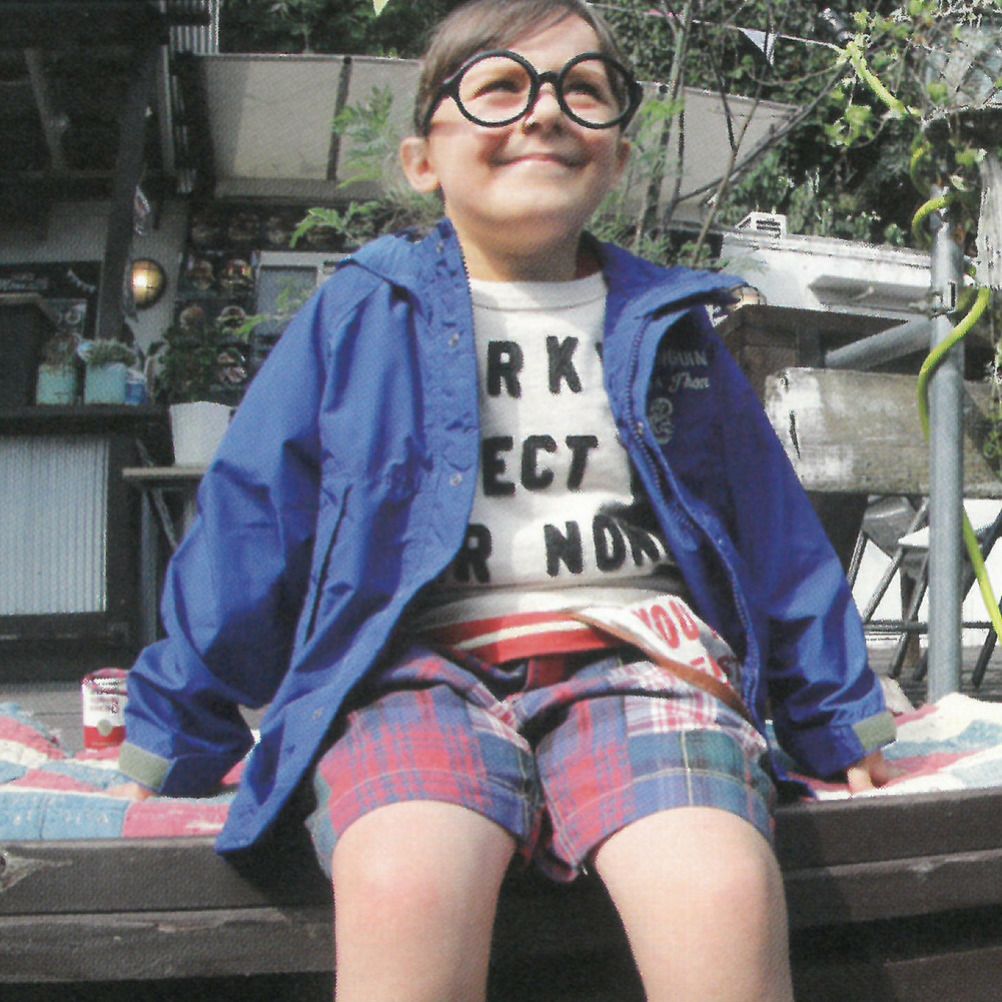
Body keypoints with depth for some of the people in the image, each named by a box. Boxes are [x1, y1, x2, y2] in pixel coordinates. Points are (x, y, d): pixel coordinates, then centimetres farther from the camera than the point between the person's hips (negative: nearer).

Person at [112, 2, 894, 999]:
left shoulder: (668, 327, 18)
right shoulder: (356, 316, 11)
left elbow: (773, 527, 24)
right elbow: (250, 523, 12)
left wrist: (838, 717, 27)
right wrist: (175, 735, 15)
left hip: (636, 655, 2)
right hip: (418, 658, -1)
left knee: (725, 895, -30)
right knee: (407, 888, -34)